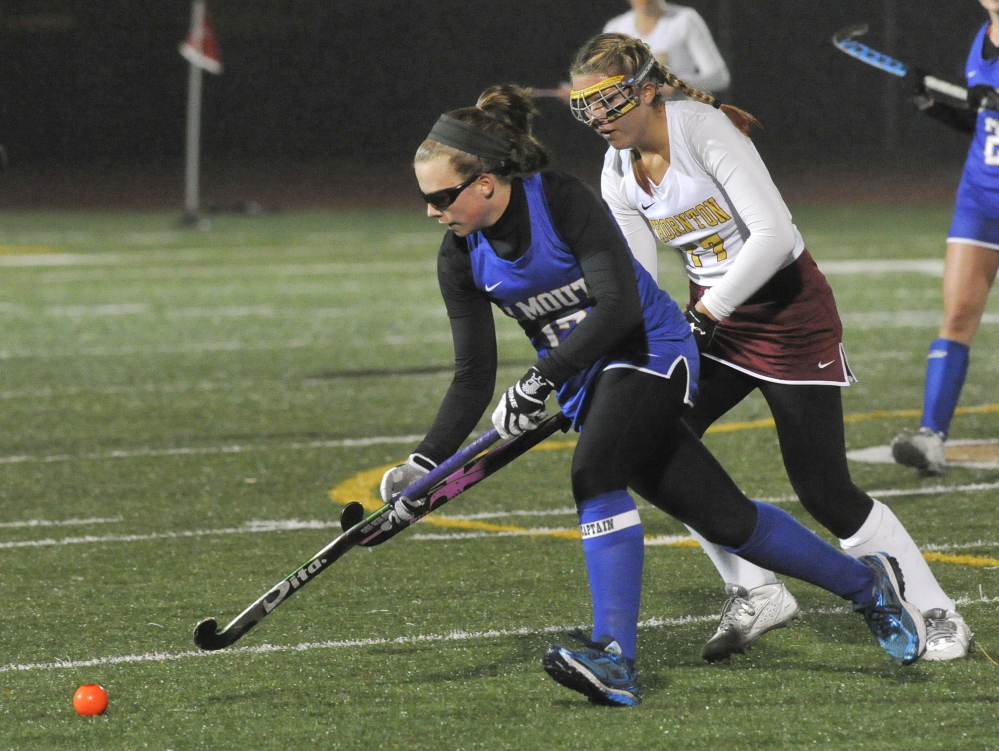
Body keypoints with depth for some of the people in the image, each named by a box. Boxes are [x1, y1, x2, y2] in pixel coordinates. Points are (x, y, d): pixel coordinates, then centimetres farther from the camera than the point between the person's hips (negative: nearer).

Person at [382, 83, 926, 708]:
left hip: (651, 350, -6)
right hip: (587, 384, 6)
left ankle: (615, 657, -33)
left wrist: (540, 380, -36)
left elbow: (619, 305, -29)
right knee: (726, 521, 4)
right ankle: (865, 583, 22)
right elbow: (475, 377, -2)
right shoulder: (462, 258, -4)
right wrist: (426, 462, -16)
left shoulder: (562, 198, -21)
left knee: (593, 473, -30)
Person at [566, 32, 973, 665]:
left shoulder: (703, 128, -21)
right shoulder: (619, 175, 1)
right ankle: (756, 594, 3)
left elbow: (773, 234, -28)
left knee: (824, 491, -10)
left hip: (790, 313, -7)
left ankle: (939, 616, 4)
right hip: (713, 321, 7)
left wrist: (705, 314, -27)